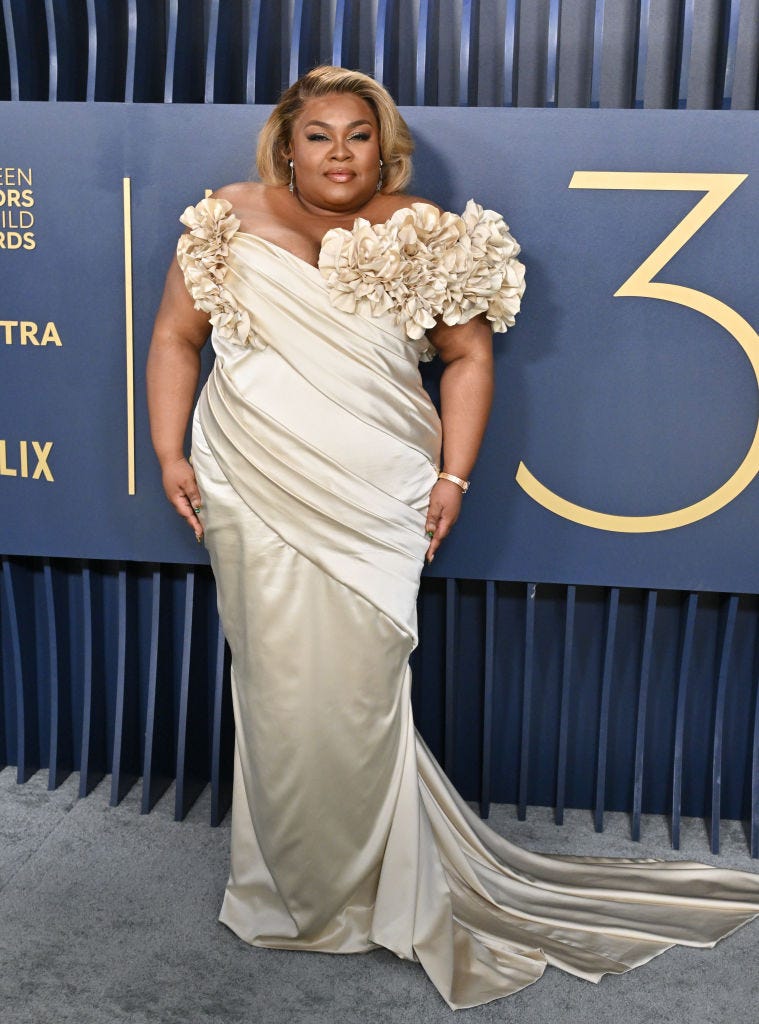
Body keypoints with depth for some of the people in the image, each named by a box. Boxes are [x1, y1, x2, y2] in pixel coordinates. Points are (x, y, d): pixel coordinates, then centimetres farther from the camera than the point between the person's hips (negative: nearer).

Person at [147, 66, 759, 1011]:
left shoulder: (425, 240, 5)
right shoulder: (231, 225, 7)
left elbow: (469, 354, 9)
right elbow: (176, 337, 10)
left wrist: (452, 476, 1)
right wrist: (171, 455, 1)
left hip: (373, 510, -1)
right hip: (254, 504, 1)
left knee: (357, 695, -3)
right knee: (280, 692, 3)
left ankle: (372, 888, 19)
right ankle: (295, 886, 25)